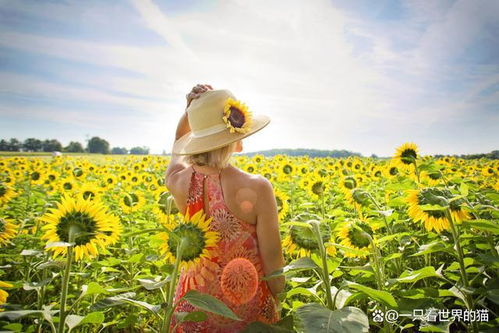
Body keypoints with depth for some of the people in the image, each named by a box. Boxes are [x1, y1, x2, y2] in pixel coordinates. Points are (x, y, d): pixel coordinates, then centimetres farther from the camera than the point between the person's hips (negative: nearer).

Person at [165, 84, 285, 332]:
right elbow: (272, 259, -15)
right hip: (247, 309, -3)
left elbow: (178, 143, 10)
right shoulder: (257, 188, -25)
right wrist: (278, 304, 1)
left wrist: (191, 109, -5)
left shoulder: (178, 182, -14)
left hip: (194, 303, 4)